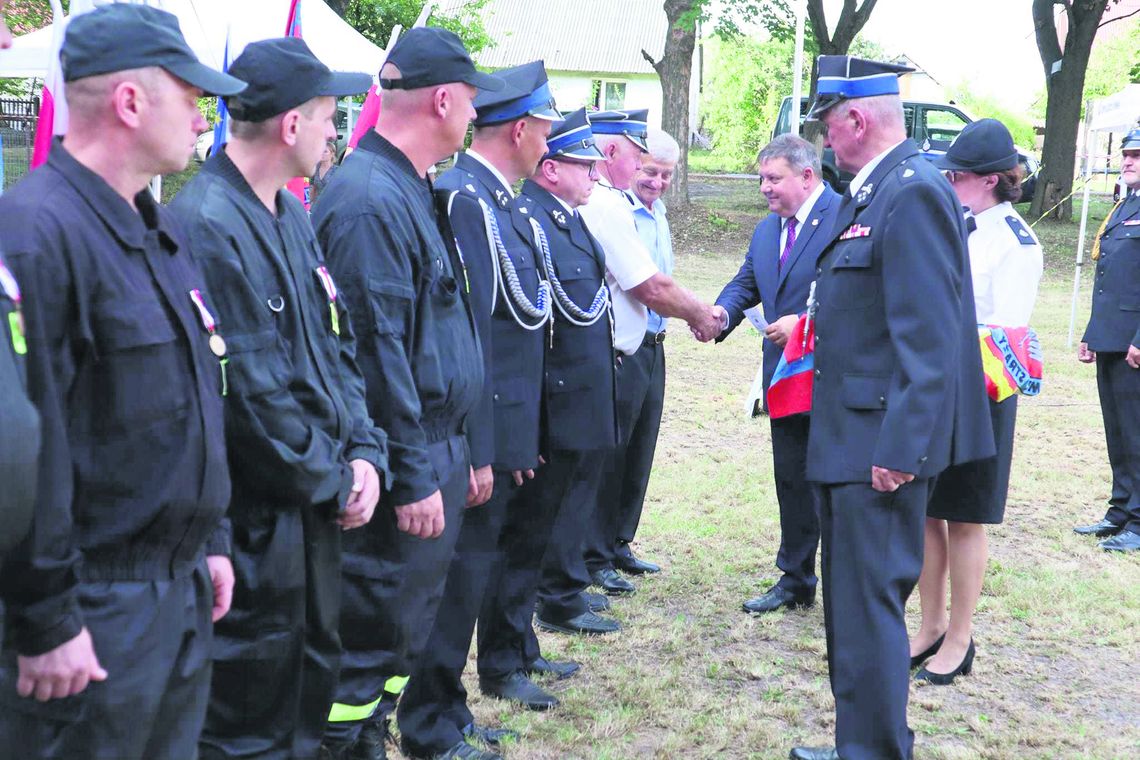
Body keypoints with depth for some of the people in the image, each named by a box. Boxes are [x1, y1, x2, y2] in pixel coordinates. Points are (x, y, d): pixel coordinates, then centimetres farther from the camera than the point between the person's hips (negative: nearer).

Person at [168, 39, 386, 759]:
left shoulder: (293, 213, 9)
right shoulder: (206, 225, -21)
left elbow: (336, 342, 12)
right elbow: (248, 392, -22)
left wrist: (364, 453, 0)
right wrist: (332, 483, -11)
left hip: (317, 504, 9)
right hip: (258, 518, -9)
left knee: (315, 670, 21)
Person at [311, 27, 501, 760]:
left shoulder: (413, 190, 13)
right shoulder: (372, 200, -18)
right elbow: (378, 352, -21)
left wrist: (458, 453, 17)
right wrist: (413, 478, -18)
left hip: (438, 449, 10)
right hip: (406, 465, -10)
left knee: (412, 622, 18)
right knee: (371, 637, 1)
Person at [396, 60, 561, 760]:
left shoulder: (492, 199, 13)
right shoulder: (468, 200, -17)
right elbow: (468, 333, -22)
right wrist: (477, 452, -23)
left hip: (503, 434, 10)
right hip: (481, 436, -10)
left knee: (479, 565, 17)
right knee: (462, 574, 0)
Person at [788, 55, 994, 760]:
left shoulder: (914, 192, -17)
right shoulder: (868, 192, 13)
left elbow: (928, 340, -23)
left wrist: (899, 449, -24)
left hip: (881, 444, -10)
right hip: (850, 437, 11)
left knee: (869, 603, -4)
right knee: (852, 601, 18)